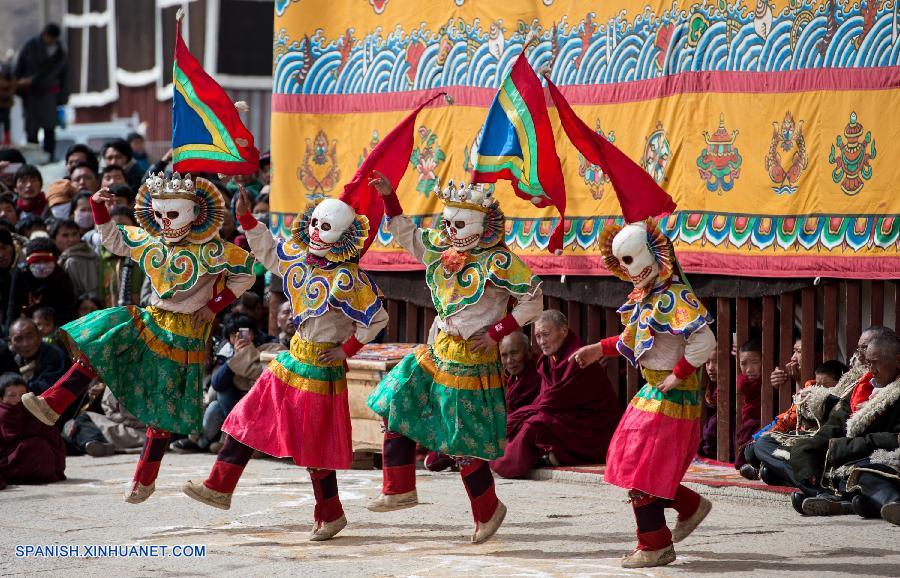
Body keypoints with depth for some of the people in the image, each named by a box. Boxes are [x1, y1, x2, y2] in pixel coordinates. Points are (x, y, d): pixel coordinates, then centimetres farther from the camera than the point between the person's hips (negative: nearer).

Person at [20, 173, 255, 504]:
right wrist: (98, 207, 2)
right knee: (99, 343, -19)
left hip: (183, 334, -5)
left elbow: (247, 272, -9)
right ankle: (52, 405, -25)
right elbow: (113, 239, 18)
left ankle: (145, 480, 10)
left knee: (162, 413, 1)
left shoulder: (209, 250, -14)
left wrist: (214, 306, -11)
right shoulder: (148, 242, 4)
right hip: (150, 322, 5)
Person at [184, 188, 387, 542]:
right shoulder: (298, 257, 2)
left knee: (313, 445, 0)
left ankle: (331, 516, 15)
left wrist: (347, 350, -13)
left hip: (321, 367, -8)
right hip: (292, 358, 8)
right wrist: (246, 219, 13)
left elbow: (377, 318, -15)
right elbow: (268, 252, 21)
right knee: (250, 419, 8)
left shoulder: (347, 279, -19)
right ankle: (220, 488, 16)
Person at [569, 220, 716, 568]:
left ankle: (655, 547, 6)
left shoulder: (673, 297, -20)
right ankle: (690, 506, 30)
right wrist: (599, 350, 23)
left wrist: (678, 375, -22)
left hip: (670, 393, -10)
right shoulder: (645, 296, 9)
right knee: (634, 462, 16)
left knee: (642, 472, -4)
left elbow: (703, 342, -28)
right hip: (651, 391, 10)